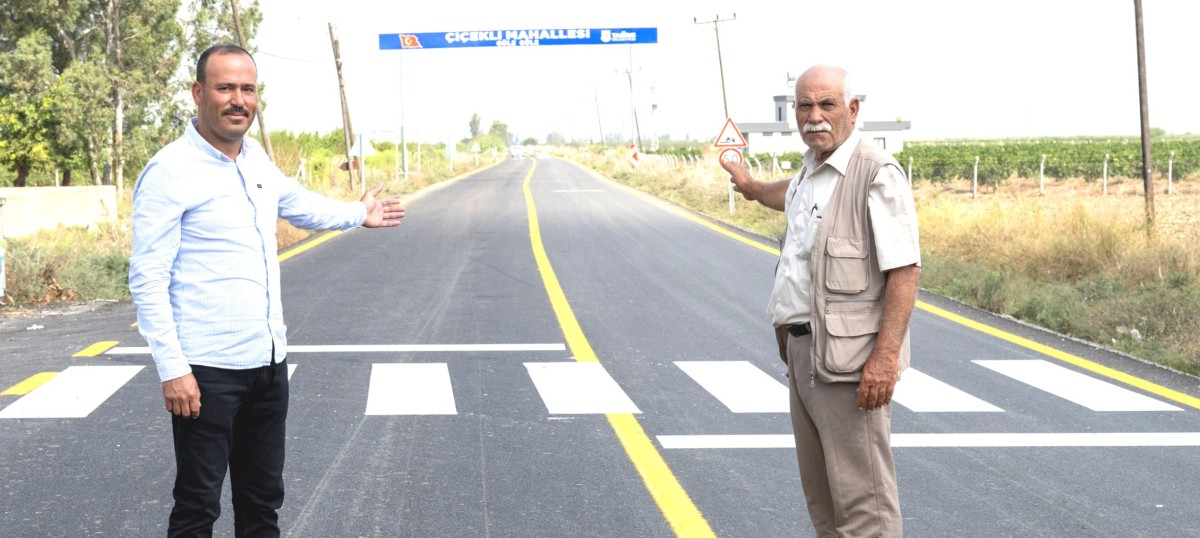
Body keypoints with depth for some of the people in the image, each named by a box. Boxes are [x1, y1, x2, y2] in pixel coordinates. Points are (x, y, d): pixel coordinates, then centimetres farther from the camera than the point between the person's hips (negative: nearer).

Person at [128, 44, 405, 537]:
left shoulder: (255, 158, 10)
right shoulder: (170, 171, -13)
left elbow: (296, 203, 32)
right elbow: (148, 280, -15)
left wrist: (357, 214, 45)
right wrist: (172, 369, -19)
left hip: (268, 361, 7)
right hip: (208, 368, -7)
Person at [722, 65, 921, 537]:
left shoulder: (877, 174, -15)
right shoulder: (810, 170, 14)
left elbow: (905, 269, -20)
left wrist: (886, 357, -26)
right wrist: (752, 187, 61)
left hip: (849, 359, -9)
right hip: (802, 348, 9)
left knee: (861, 497, -8)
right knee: (819, 491, 16)